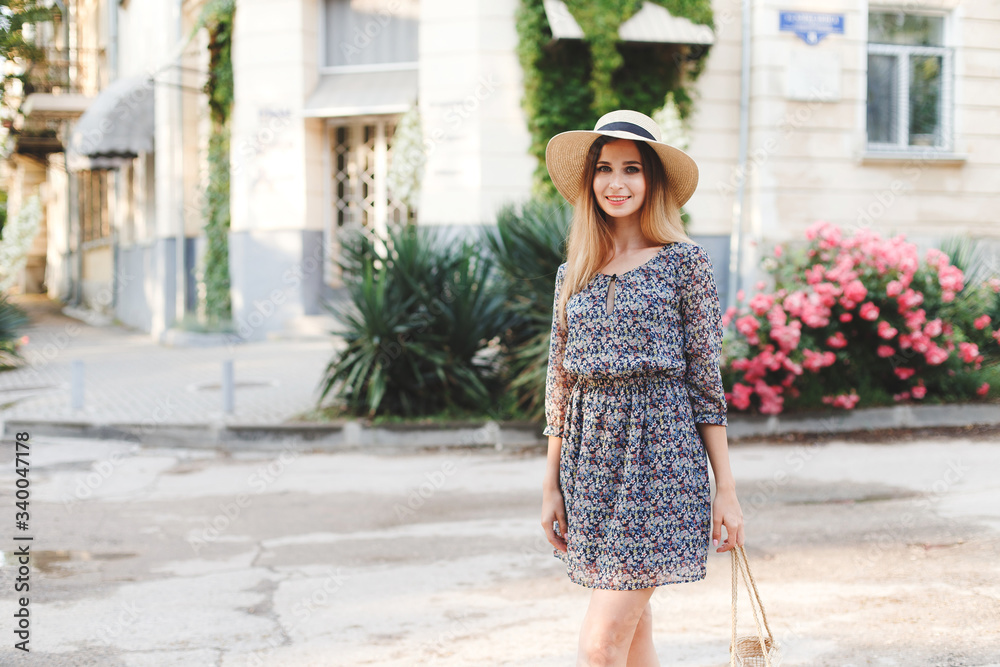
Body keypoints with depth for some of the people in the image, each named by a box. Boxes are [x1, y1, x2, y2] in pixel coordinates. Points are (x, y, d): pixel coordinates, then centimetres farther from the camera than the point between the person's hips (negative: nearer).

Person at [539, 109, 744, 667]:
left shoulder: (685, 261, -2)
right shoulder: (574, 272, 11)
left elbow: (707, 377, -2)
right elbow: (561, 381, 14)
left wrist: (727, 490, -4)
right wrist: (551, 485, 11)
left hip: (660, 455, -5)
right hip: (591, 458, 5)